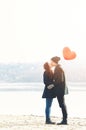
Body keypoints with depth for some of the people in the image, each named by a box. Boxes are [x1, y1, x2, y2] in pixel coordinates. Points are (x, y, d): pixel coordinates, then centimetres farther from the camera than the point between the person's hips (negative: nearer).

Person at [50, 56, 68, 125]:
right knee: (62, 104, 10)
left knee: (62, 104, -7)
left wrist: (53, 84, -17)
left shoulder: (59, 68, -15)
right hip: (59, 89, 10)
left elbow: (60, 80, -21)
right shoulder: (57, 68, 14)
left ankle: (65, 120, -5)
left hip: (60, 88, -10)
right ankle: (64, 120, 13)